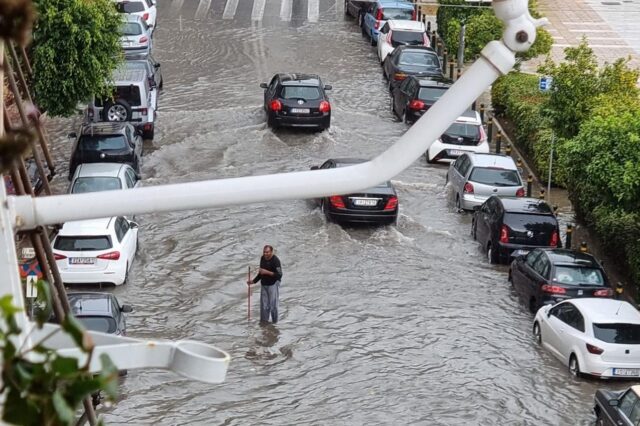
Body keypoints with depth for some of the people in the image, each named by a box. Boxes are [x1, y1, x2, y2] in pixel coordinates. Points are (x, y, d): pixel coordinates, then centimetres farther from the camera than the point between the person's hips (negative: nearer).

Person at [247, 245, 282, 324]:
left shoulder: (275, 260, -16)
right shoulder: (262, 258, 6)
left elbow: (279, 275, -21)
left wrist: (267, 272, -25)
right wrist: (253, 281, 12)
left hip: (273, 284, -6)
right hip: (264, 284, 6)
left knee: (273, 305, -6)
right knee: (264, 305, 6)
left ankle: (274, 322, 5)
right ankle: (263, 322, 16)